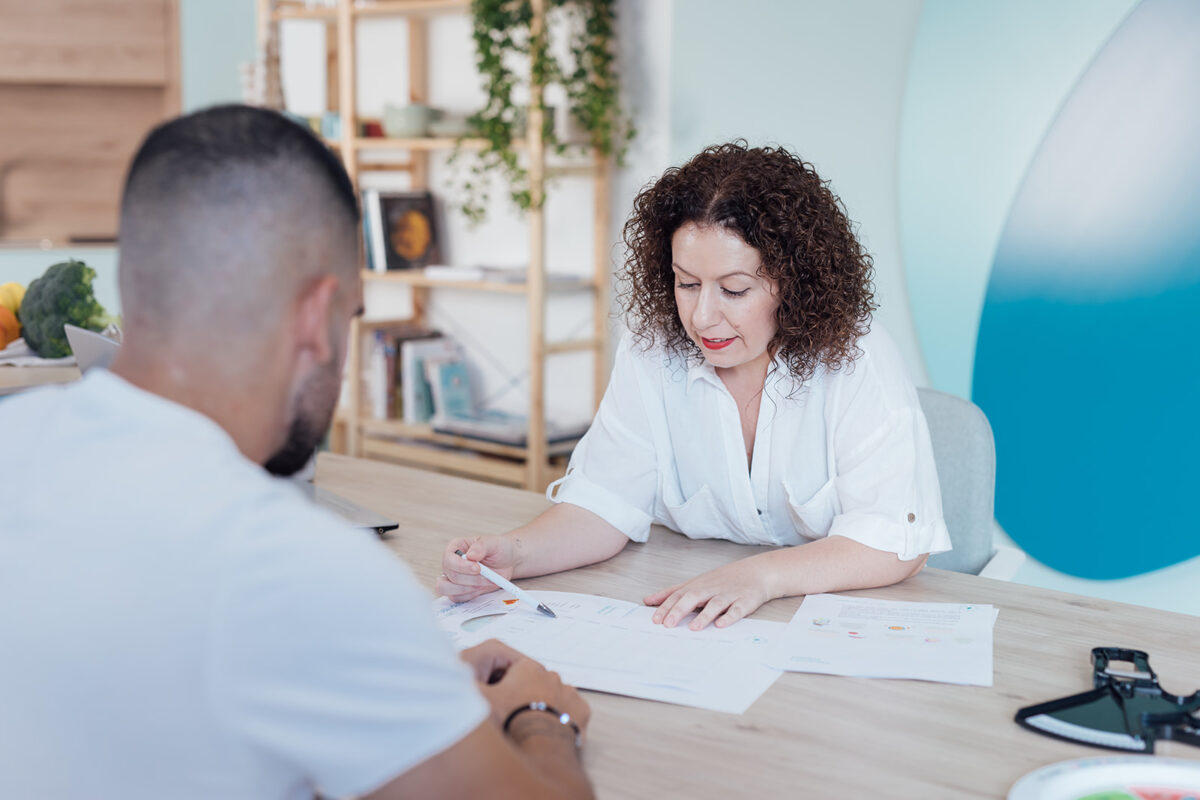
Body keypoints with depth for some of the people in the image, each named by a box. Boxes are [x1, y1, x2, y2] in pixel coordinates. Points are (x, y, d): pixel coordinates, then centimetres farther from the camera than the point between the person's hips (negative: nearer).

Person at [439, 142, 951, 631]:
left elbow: (893, 542, -20)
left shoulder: (857, 362, -15)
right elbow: (603, 503, -5)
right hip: (691, 622, 3)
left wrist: (758, 576, -34)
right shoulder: (650, 355, -4)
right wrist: (514, 554, -24)